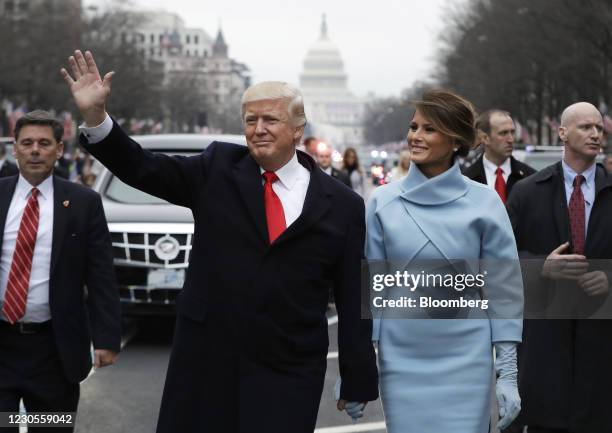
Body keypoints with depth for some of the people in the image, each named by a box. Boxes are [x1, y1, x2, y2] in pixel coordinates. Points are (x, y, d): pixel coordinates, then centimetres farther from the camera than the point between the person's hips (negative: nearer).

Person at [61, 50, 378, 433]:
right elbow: (143, 168, -3)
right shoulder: (219, 168, 4)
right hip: (205, 363, 1)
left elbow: (353, 301, 2)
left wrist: (358, 384, 3)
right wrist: (95, 115, -19)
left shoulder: (343, 205, 1)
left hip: (287, 379, -1)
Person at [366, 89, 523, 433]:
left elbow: (505, 289, 1)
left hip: (465, 362, -1)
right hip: (401, 362, 1)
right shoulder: (384, 201, 2)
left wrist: (508, 372, -3)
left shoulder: (484, 203, -2)